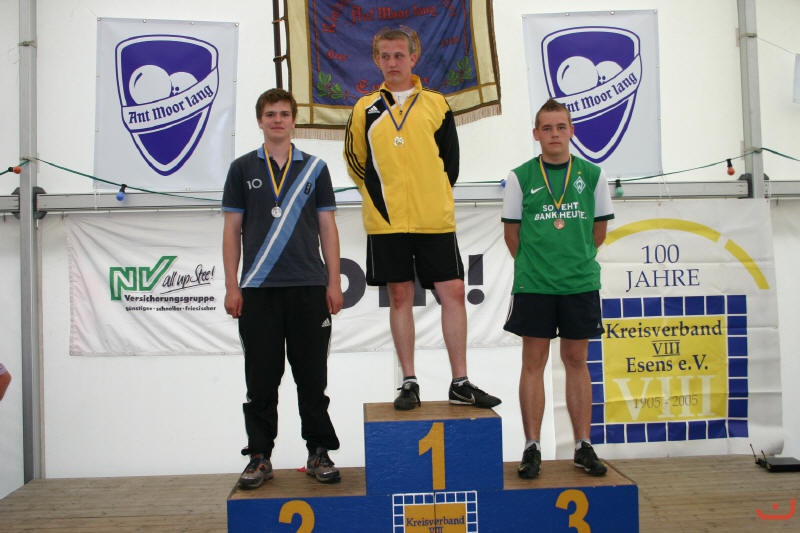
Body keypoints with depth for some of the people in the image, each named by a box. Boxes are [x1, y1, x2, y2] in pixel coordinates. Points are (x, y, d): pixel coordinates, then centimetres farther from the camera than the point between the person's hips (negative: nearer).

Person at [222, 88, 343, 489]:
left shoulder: (314, 168, 10)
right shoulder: (243, 169, 9)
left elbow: (327, 228, 8)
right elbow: (232, 230, 7)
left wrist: (334, 282, 0)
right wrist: (231, 286, -1)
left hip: (309, 288, 0)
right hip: (258, 290, 0)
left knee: (312, 377, 5)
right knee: (261, 379, 4)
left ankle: (319, 453, 16)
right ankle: (259, 457, 15)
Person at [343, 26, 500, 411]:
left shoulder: (437, 104, 9)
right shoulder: (365, 109, 8)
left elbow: (450, 161, 11)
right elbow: (356, 162, 13)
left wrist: (432, 198, 6)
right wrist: (381, 198, 5)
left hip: (435, 219, 1)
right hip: (387, 221, 0)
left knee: (453, 293, -2)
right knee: (400, 298, 4)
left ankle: (460, 383, 6)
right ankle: (409, 383, 12)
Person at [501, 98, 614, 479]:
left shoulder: (591, 174, 4)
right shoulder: (521, 177, 0)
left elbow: (599, 228, 12)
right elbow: (512, 230, 6)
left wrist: (577, 260, 11)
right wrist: (532, 265, 6)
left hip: (581, 283, 2)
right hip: (533, 285, -1)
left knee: (577, 361, 9)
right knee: (533, 362, 2)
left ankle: (583, 446, 17)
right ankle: (532, 448, 10)